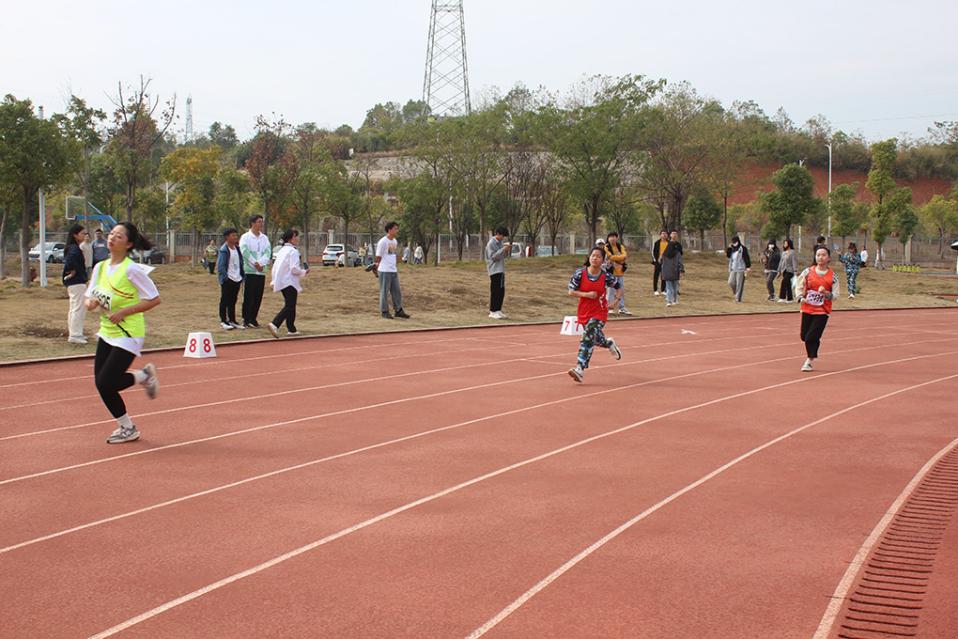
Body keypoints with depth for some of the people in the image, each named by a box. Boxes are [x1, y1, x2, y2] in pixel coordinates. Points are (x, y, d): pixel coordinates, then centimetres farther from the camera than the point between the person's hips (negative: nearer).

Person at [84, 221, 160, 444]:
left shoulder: (132, 269, -15)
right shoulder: (101, 267, 6)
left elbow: (154, 299, -15)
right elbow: (90, 298, 13)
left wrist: (123, 312, -19)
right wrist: (91, 303, -11)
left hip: (128, 334, -7)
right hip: (107, 333, 7)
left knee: (105, 383, -12)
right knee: (102, 383, 2)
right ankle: (144, 376, 26)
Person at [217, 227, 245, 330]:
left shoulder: (237, 248, 12)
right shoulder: (224, 250, -11)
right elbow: (220, 266, -14)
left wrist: (242, 275, 10)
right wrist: (224, 277, -18)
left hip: (237, 279, 7)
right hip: (228, 279, -7)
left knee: (233, 301, 13)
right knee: (225, 300, 1)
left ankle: (232, 321, 20)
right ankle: (223, 321, 7)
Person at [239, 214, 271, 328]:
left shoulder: (264, 238, 13)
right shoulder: (245, 237, -2)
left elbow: (268, 251, 3)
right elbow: (245, 251, -13)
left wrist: (261, 263, -13)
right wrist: (255, 263, -15)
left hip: (261, 271, 5)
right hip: (249, 271, -5)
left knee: (258, 297, 6)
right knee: (248, 296, -4)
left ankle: (253, 318, 15)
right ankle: (246, 320, 1)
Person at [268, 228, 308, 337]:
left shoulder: (282, 250, 14)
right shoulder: (293, 251, -13)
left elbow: (275, 267, 16)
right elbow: (294, 269, -19)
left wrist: (274, 281, 21)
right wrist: (304, 272, -3)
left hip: (281, 282, 9)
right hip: (290, 283, -9)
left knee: (290, 306, 17)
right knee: (289, 307, -11)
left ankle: (291, 329, 22)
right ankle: (274, 324, -26)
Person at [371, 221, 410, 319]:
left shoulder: (395, 241, 13)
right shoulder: (383, 242, -11)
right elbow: (378, 257, -8)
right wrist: (376, 267, -7)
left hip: (393, 271, 8)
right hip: (384, 271, -8)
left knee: (397, 291, 8)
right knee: (384, 292, 0)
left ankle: (399, 310, 13)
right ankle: (384, 312, 6)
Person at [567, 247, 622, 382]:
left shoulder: (606, 276, -9)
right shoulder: (580, 273, -9)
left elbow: (618, 287, 9)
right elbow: (571, 291, -7)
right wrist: (587, 294, -19)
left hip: (599, 312, -3)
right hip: (584, 312, 3)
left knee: (588, 338, -19)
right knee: (596, 338, 19)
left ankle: (580, 369, -24)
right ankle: (610, 343, 55)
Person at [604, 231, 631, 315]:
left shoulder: (620, 247, 11)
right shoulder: (606, 247, -4)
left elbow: (625, 256, -4)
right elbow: (610, 257, -16)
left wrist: (615, 258, -17)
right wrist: (620, 258, -11)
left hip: (620, 271, 6)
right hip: (611, 271, -6)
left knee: (621, 290, 9)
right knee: (611, 290, -7)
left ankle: (622, 307, 15)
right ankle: (609, 307, -2)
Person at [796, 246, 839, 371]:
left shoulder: (832, 276, -4)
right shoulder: (808, 272, 0)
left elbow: (835, 295, -2)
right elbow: (799, 286, 8)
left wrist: (826, 293, -21)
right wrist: (801, 298, -9)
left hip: (822, 311, -3)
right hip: (807, 308, 3)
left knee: (812, 337, -10)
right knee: (804, 336, 8)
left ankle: (809, 361, 8)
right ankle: (812, 355, 39)